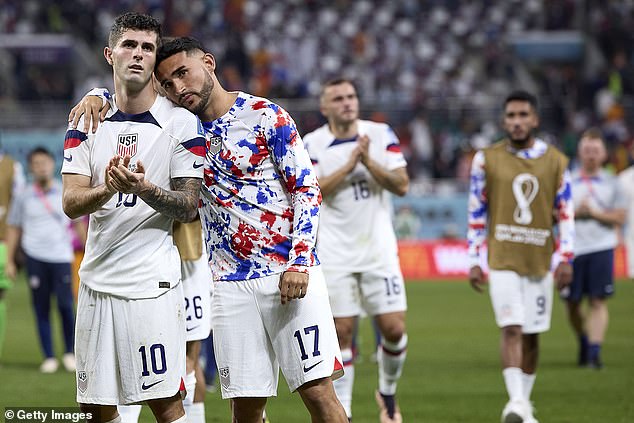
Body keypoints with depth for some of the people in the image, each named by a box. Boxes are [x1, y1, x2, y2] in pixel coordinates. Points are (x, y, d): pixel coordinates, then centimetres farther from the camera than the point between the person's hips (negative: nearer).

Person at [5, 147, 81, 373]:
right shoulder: (24, 197, 7)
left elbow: (79, 224, 14)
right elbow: (13, 229, 13)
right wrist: (10, 262, 9)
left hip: (61, 256, 0)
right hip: (35, 257, 1)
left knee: (65, 304, -10)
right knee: (41, 309, -1)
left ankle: (70, 353, 5)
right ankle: (49, 357, 5)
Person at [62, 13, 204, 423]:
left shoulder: (181, 124, -3)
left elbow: (189, 208, -4)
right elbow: (71, 202, 0)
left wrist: (143, 188, -23)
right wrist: (107, 189, -22)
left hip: (152, 281, -4)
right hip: (98, 278, 4)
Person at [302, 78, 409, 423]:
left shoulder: (382, 135, 3)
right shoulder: (311, 144, -2)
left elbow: (401, 185, -4)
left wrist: (369, 162, -17)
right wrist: (349, 165, -20)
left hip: (378, 249, 1)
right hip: (335, 255, -1)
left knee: (394, 328, -4)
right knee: (342, 332, -1)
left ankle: (388, 391, 21)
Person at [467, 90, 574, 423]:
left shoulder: (555, 161, 5)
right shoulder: (487, 159, 1)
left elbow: (565, 214, 7)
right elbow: (476, 214, 4)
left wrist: (565, 258, -2)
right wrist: (474, 261, 0)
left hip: (540, 262, 2)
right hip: (503, 261, -2)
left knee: (532, 335, 7)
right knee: (512, 329, -16)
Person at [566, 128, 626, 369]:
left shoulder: (611, 184, 7)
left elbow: (619, 218, 2)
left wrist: (594, 213, -10)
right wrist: (575, 213, -10)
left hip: (601, 248, -1)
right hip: (572, 249, 1)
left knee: (598, 302, -9)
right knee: (572, 303, 6)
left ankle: (594, 352, -12)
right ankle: (583, 342, 30)